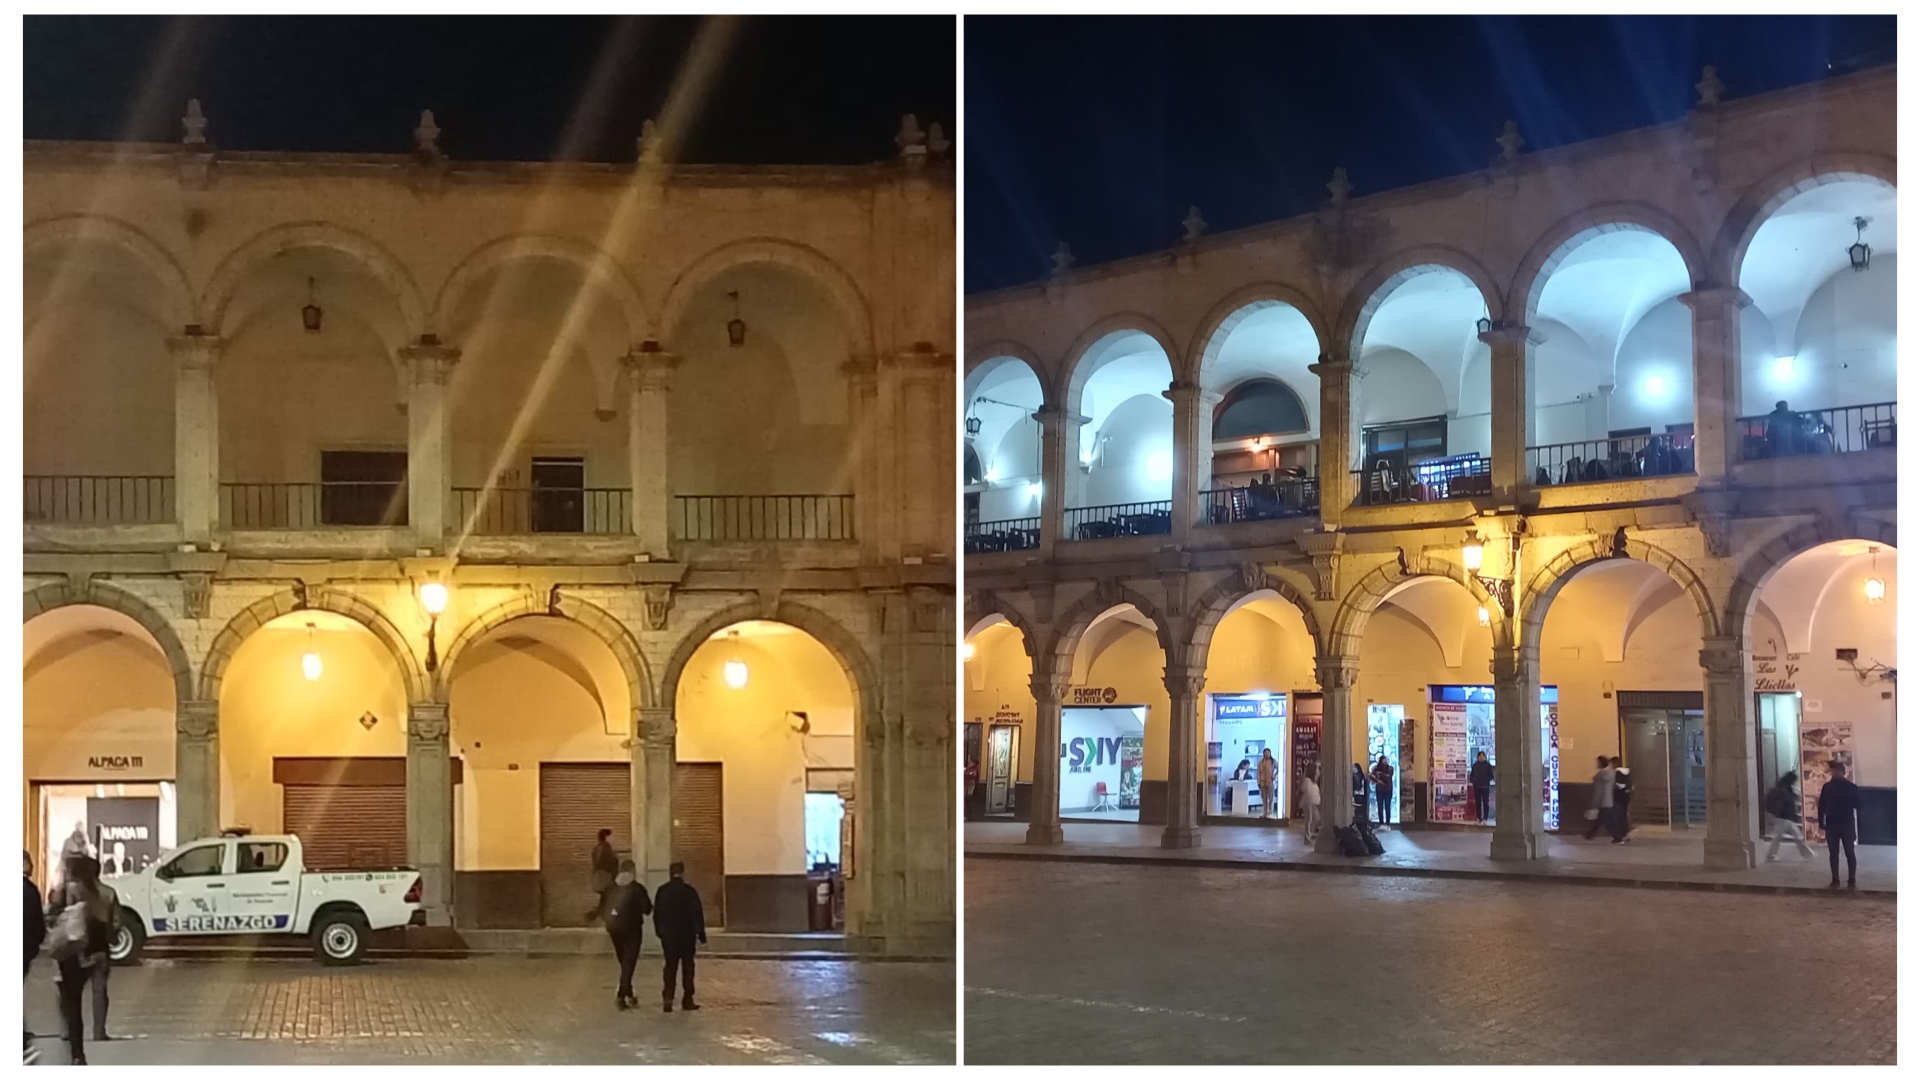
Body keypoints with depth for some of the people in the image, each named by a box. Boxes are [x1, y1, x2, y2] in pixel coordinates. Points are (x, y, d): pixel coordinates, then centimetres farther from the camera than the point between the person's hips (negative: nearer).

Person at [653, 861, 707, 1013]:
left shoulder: (662, 891, 0)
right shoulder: (690, 891, -10)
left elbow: (656, 914, 6)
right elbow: (697, 914, -9)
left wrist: (659, 932, 16)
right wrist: (701, 934, -3)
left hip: (668, 934, 3)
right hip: (687, 934, -3)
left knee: (670, 965, 8)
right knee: (687, 966, 7)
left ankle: (667, 997, -7)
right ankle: (687, 999, 8)